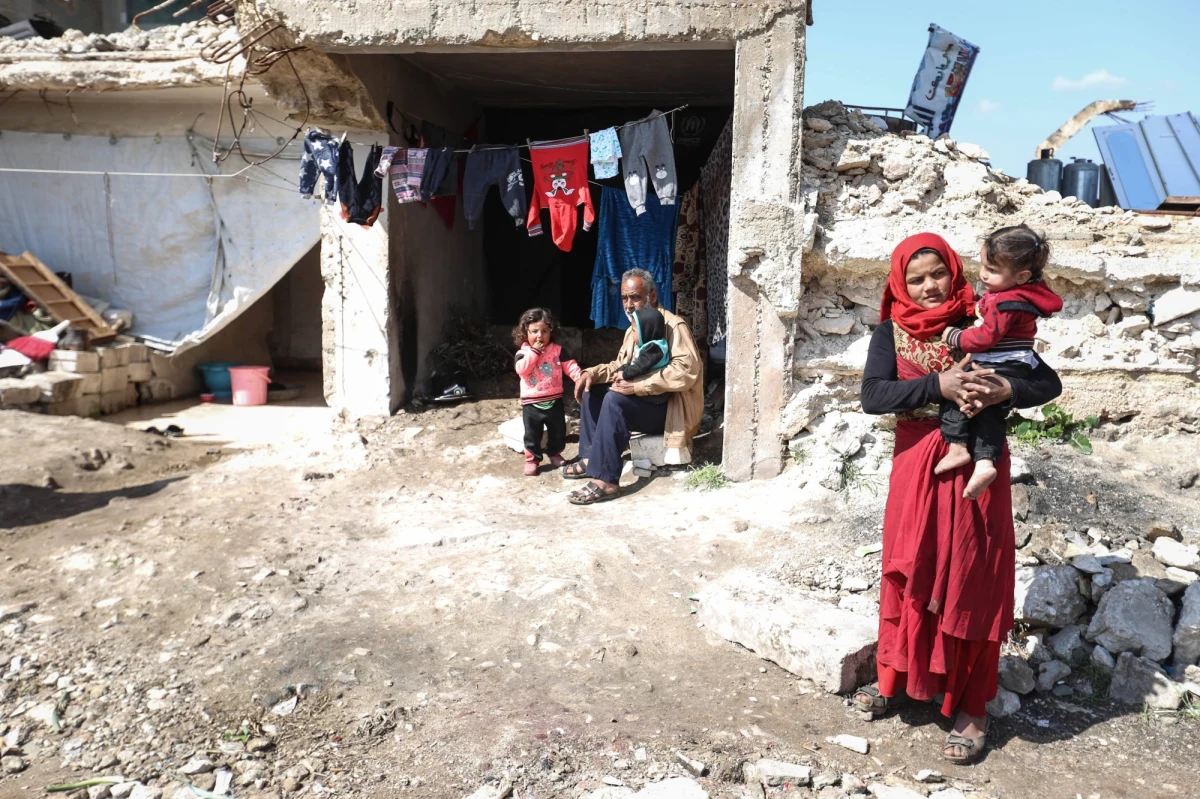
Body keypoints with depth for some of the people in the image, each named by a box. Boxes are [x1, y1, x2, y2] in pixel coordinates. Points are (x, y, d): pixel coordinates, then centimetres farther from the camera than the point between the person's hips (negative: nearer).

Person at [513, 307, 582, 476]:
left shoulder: (557, 350, 0)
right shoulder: (523, 352, -4)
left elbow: (570, 365, -6)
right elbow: (522, 370, -22)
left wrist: (580, 377, -23)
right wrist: (534, 351, -21)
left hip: (554, 401, 2)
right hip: (531, 403, -2)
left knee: (558, 432, 15)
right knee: (532, 434, 7)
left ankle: (555, 454, 36)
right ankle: (532, 459, 22)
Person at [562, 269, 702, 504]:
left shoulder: (673, 326, -15)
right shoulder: (633, 330, 14)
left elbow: (686, 370, -29)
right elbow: (620, 366, 21)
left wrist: (638, 385, -32)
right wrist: (592, 373, 0)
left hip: (669, 408, -10)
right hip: (641, 401, 10)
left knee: (615, 399, -31)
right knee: (591, 390, 4)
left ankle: (606, 481, -33)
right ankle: (590, 458, 1)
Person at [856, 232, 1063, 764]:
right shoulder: (892, 333, 1)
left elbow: (1049, 383, -1)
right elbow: (872, 395, -14)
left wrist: (1005, 391, -21)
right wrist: (939, 385, -25)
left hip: (977, 467, -1)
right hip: (917, 466, 1)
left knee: (972, 583, 4)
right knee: (910, 574, 10)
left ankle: (970, 707, 19)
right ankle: (896, 677, 31)